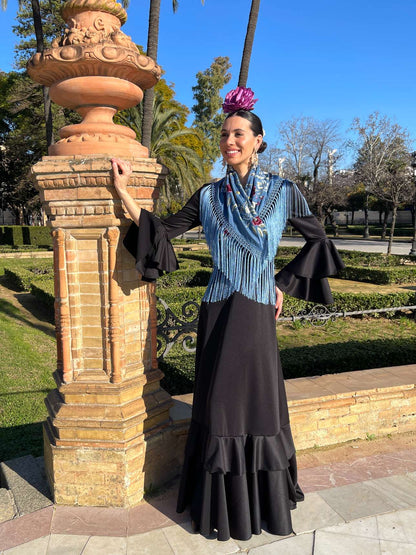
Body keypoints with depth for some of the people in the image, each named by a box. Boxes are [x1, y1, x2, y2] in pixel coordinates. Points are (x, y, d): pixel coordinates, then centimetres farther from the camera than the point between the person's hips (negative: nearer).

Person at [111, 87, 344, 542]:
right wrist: (123, 191, 3)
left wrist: (284, 284, 6)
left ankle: (266, 500, 34)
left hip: (257, 314, 0)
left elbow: (317, 240, 12)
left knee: (259, 404, 11)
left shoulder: (283, 191, 1)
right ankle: (222, 503, 29)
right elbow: (162, 231, 8)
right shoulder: (208, 197, 4)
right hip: (218, 314, 1)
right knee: (220, 406, 8)